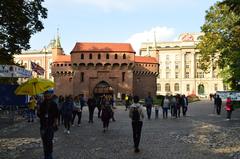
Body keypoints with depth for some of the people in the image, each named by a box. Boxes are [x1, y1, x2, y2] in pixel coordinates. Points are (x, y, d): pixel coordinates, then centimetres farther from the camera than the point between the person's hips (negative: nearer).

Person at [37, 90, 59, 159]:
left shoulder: (53, 105, 0)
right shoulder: (42, 105, 5)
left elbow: (56, 115, 2)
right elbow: (39, 115, 10)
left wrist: (54, 123, -6)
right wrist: (39, 112, -11)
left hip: (51, 125, -3)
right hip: (43, 125, 3)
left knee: (49, 140, -9)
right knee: (44, 140, 7)